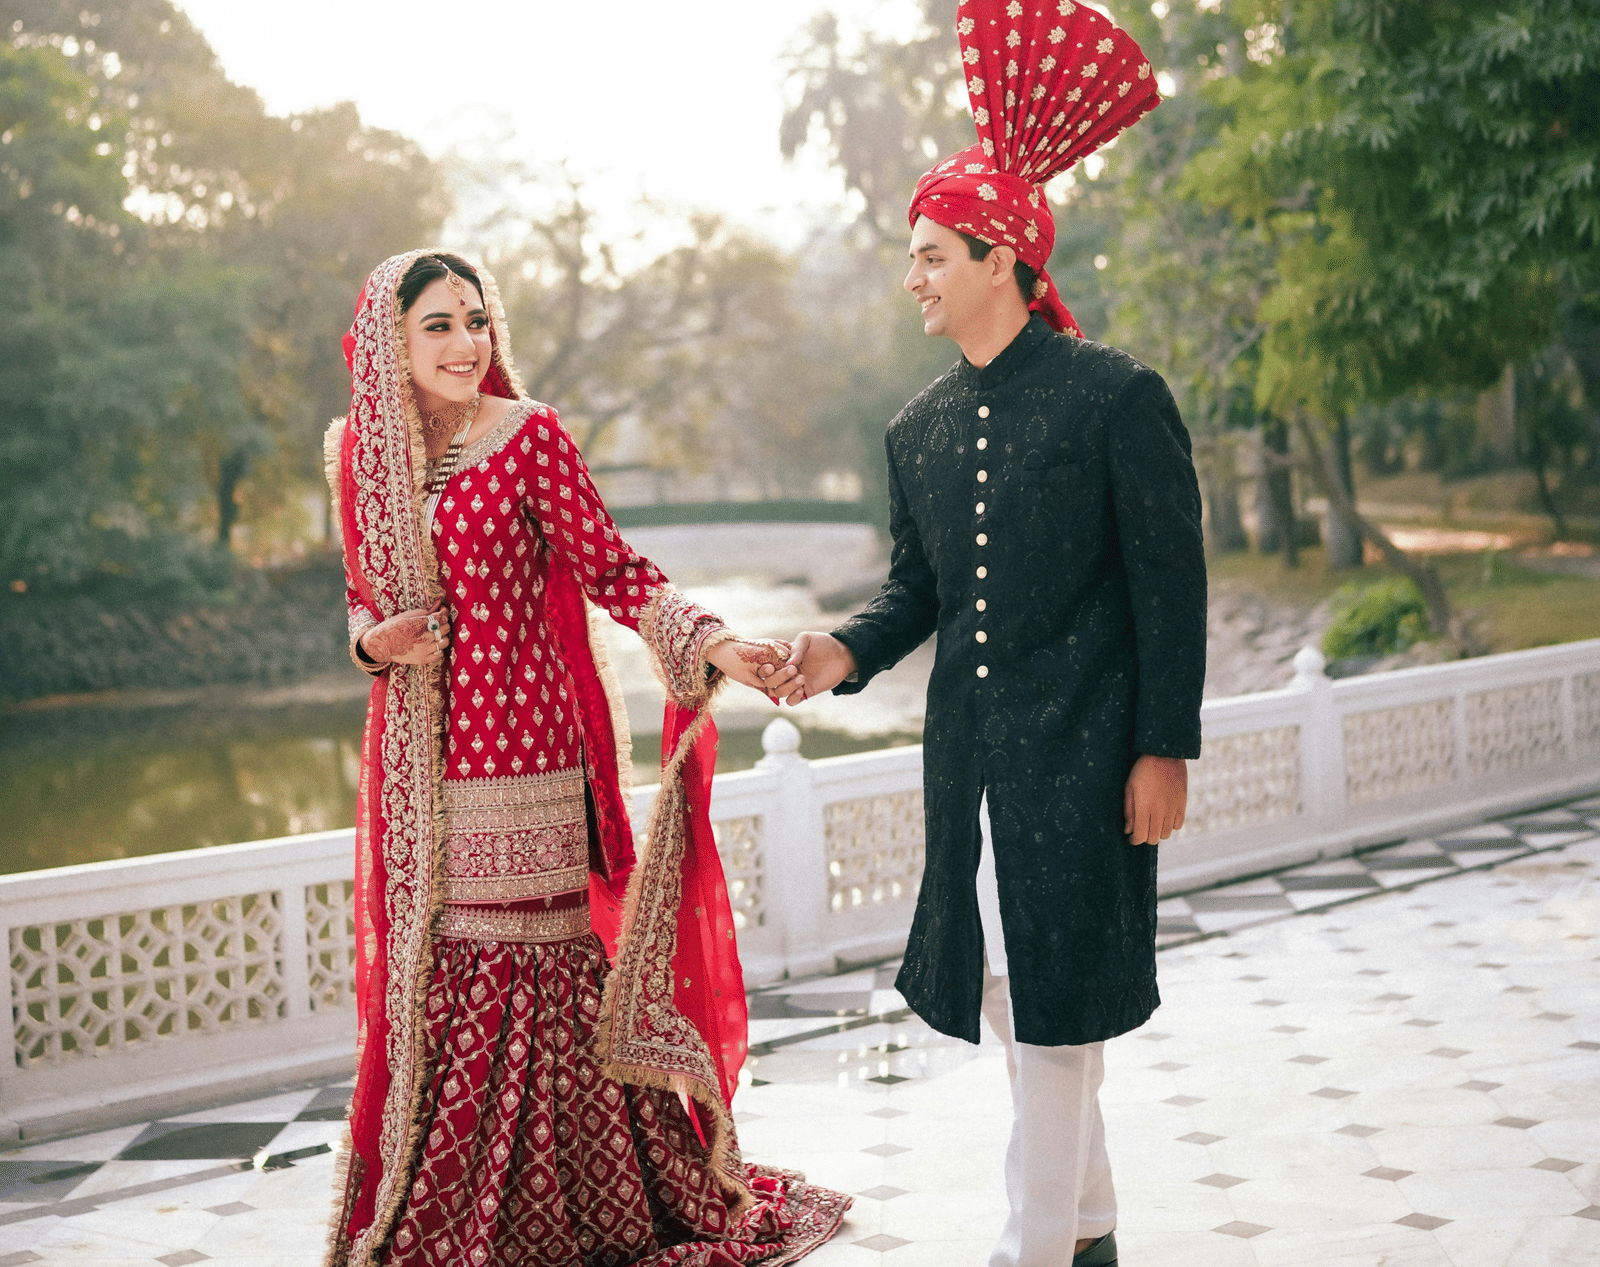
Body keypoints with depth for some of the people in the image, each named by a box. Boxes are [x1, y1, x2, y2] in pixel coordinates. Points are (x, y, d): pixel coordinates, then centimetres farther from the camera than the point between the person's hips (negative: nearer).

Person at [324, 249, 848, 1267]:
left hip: (525, 752, -4)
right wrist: (374, 641, -3)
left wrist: (712, 643, -22)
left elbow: (613, 571, -8)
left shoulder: (528, 436, -5)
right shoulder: (360, 453, 8)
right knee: (432, 983, 7)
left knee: (543, 974, -2)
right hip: (418, 766, 4)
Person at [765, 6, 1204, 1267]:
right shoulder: (921, 431, 12)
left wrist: (1165, 747, -11)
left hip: (1080, 751, -7)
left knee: (1057, 1006, -4)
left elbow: (1171, 579, -8)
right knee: (1015, 999, 13)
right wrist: (847, 652, -3)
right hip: (971, 756, 7)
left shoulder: (1116, 396, -8)